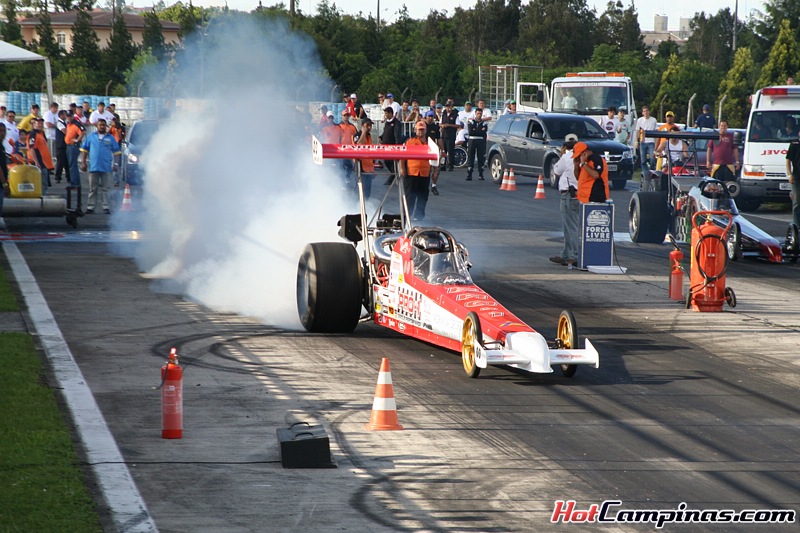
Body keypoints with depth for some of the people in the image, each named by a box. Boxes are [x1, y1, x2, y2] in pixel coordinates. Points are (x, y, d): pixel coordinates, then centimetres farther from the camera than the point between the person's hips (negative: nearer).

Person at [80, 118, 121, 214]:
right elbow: (84, 150, 9)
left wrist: (114, 164, -1)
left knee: (104, 188, 2)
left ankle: (105, 207, 2)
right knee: (93, 188, 5)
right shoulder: (90, 136, 8)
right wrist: (83, 162, 1)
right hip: (93, 166, 1)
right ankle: (90, 206, 8)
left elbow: (116, 152, 7)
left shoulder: (110, 138, 6)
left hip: (106, 167, -1)